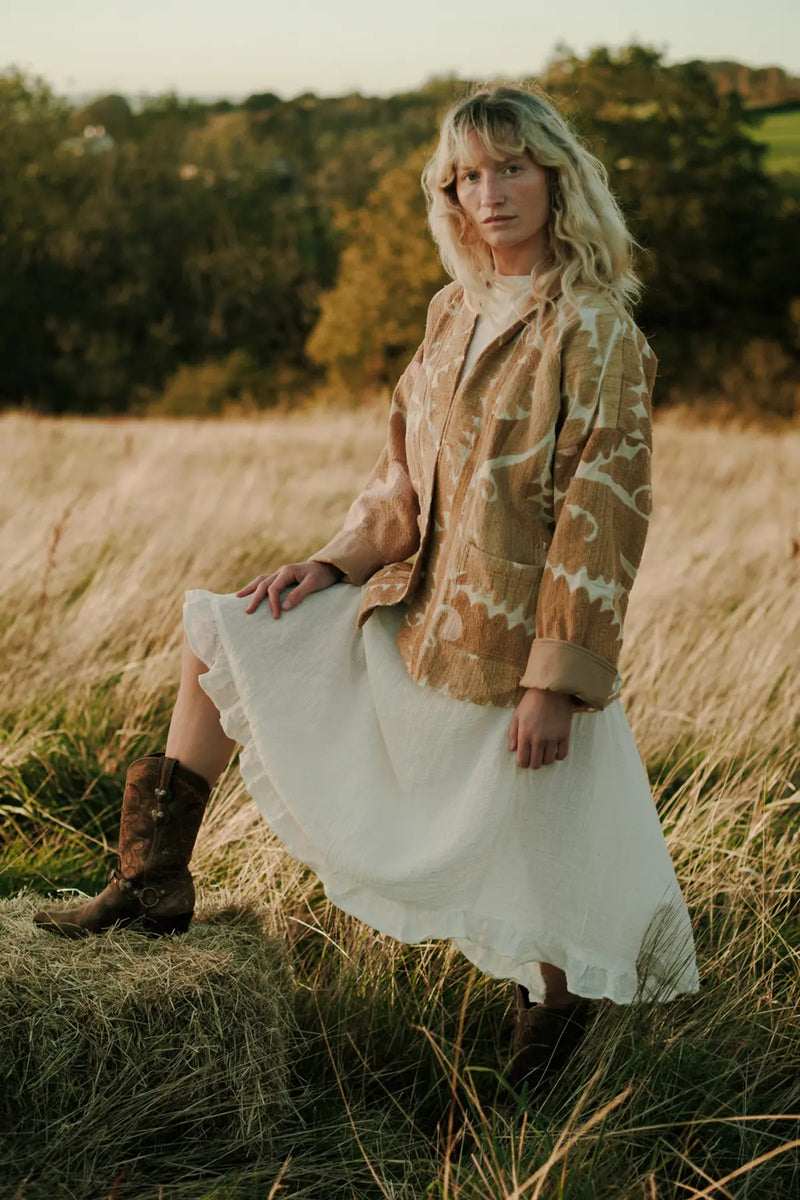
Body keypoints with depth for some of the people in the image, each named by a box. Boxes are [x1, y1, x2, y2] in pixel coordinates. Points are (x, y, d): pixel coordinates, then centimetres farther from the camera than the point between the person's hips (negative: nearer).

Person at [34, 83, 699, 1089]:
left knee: (541, 876, 1)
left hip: (515, 646, -7)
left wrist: (555, 676, -19)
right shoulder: (453, 313, 8)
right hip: (418, 615, 8)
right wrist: (338, 562, 1)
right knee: (223, 636, 8)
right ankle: (156, 883, 17)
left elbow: (603, 517, -17)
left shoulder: (597, 334, -14)